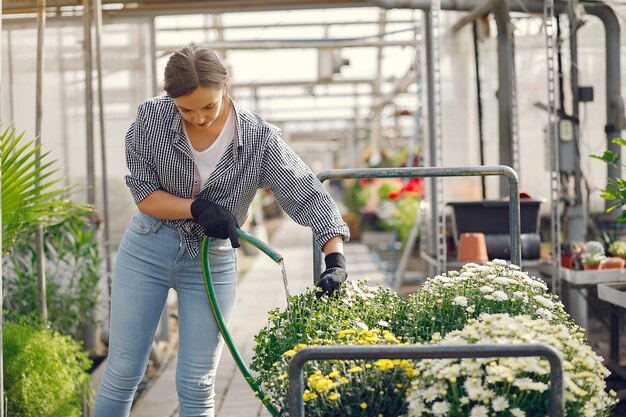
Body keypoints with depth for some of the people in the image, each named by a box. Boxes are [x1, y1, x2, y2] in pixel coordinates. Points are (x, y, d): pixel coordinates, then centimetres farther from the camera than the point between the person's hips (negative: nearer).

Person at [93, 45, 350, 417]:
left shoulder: (260, 139, -17)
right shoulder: (151, 118, -13)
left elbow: (309, 196, -18)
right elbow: (144, 194, -8)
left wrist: (336, 257, -33)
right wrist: (196, 208, -26)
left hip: (213, 262, 0)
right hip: (148, 250, 1)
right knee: (123, 373, 7)